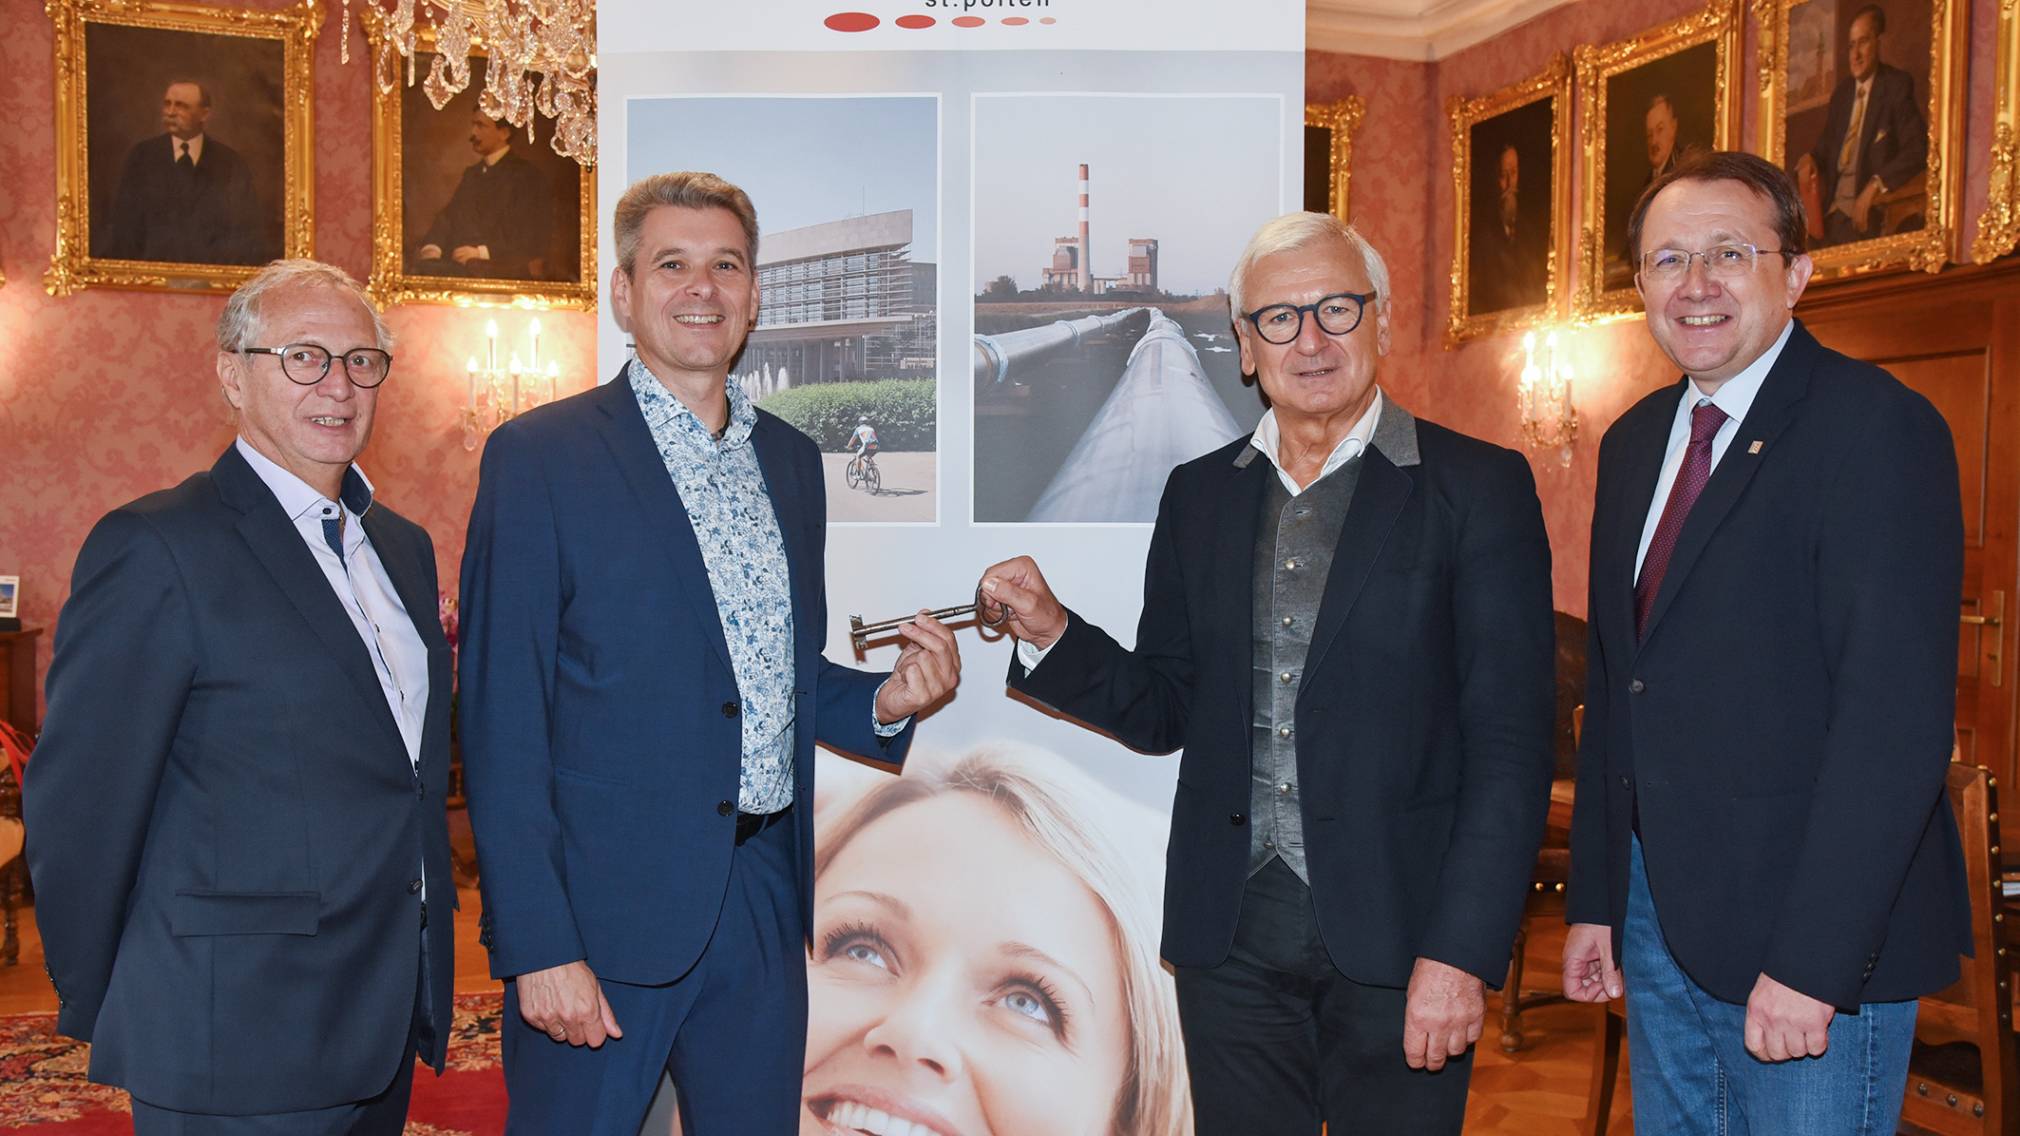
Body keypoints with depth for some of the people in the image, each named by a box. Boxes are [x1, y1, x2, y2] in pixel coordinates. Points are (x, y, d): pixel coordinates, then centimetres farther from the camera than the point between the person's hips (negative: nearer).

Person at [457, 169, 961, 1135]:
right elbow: (501, 720, -10)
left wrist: (884, 703, -1)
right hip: (601, 911, -5)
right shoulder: (539, 456, -6)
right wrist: (538, 947, -15)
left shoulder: (791, 460, 11)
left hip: (765, 903, 5)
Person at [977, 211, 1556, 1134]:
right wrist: (1051, 634, -7)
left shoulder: (1478, 487, -3)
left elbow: (1511, 747, -7)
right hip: (1230, 931, 3)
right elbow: (1165, 712, 10)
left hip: (1394, 932, -3)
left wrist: (1461, 952, -13)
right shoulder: (1198, 495, 8)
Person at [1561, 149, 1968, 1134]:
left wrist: (1808, 960, -22)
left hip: (1818, 938, -7)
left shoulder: (1878, 429, -13)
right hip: (1657, 915, 7)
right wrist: (1594, 900, 11)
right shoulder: (1634, 443, 10)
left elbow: (1897, 718, -20)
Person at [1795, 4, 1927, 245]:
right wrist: (1810, 159, 2)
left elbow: (1917, 150, -10)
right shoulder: (1842, 90, 18)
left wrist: (1876, 185, -22)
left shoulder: (1897, 86, -1)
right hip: (1833, 211, 5)